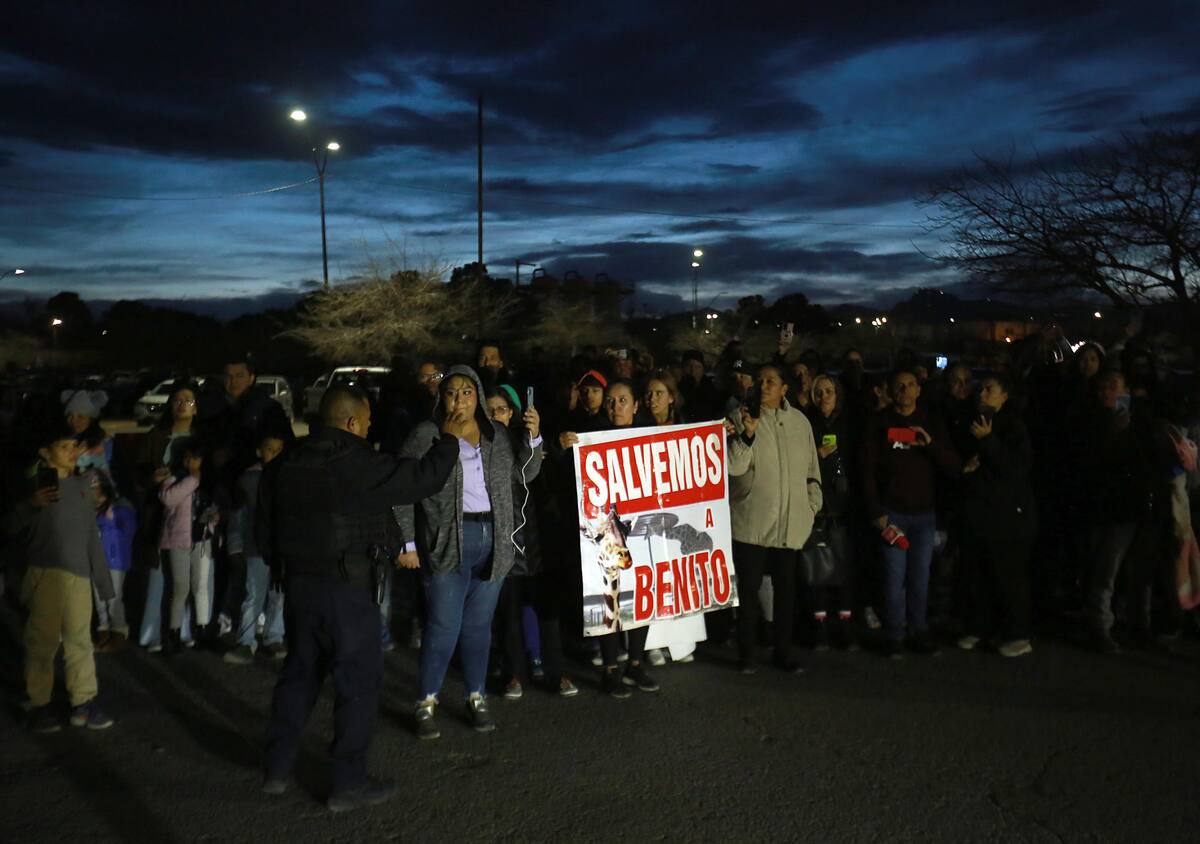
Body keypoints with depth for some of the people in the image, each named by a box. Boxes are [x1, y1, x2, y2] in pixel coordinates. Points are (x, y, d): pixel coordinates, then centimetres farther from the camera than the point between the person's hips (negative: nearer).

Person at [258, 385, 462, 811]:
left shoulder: (283, 464, 6)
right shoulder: (360, 464, -16)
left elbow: (263, 525, 13)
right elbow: (425, 477, -12)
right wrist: (449, 439, 3)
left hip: (298, 583, 7)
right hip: (348, 586, -7)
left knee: (299, 672, 20)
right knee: (358, 680, 3)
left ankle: (278, 769, 29)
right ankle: (349, 784, 10)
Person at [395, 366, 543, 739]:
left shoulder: (497, 435, 10)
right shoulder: (426, 435, -2)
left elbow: (524, 474, 9)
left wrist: (533, 437, -5)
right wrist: (406, 542, -6)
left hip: (493, 540, 4)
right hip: (446, 541, -3)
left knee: (479, 624, 11)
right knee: (444, 626, -4)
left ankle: (477, 698, 25)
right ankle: (427, 703, 12)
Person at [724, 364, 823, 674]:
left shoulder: (800, 421, 9)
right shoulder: (742, 418, -3)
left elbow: (812, 469, 17)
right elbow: (734, 466, -13)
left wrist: (812, 504, 11)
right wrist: (747, 434, -26)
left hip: (790, 524, 3)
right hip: (751, 522, -3)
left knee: (786, 590, 10)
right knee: (749, 589, 4)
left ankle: (784, 651, 24)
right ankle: (746, 653, 17)